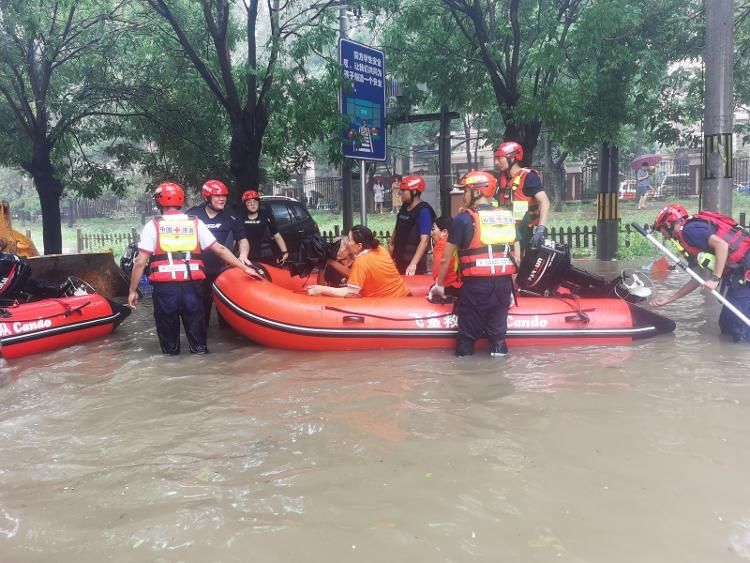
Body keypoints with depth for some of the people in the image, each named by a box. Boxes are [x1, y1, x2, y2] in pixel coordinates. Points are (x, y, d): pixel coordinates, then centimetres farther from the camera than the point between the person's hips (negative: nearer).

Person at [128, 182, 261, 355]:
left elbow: (140, 262, -2)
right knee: (195, 326, 15)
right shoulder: (196, 223, 7)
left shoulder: (152, 226, 2)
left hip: (165, 287, -1)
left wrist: (132, 290, 5)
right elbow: (220, 250, 7)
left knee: (168, 327, 13)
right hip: (192, 285, 1)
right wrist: (244, 267, 14)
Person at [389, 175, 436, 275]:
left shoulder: (423, 211, -17)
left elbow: (424, 240, -24)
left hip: (413, 260, -8)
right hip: (399, 258, 8)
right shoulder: (404, 207, 7)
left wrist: (413, 263, -32)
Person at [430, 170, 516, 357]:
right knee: (498, 329, 13)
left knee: (468, 331, 8)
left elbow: (446, 259, 1)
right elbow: (515, 257, 12)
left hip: (476, 284, -4)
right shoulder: (508, 216, 10)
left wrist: (439, 284, 15)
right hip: (504, 283, 4)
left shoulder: (463, 219, -2)